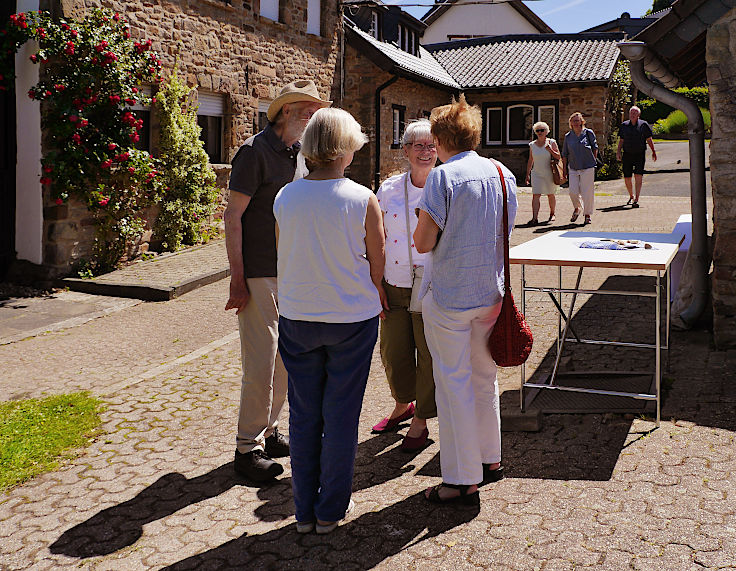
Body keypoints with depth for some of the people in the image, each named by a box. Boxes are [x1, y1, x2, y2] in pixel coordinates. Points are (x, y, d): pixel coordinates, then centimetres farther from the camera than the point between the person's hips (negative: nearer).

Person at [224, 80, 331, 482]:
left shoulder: (301, 155, 13)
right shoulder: (256, 151, -10)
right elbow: (233, 216, -12)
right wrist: (237, 280, -17)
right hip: (259, 275, -8)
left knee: (285, 360, 13)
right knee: (260, 364, -5)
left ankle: (267, 432, 28)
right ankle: (247, 449, 8)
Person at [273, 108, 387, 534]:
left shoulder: (285, 198, -5)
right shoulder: (363, 200, -14)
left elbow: (283, 259, 4)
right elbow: (376, 267, -5)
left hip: (297, 318, 3)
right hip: (352, 317, -3)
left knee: (303, 415, 14)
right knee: (341, 415, 10)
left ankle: (305, 510, 25)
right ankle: (331, 510, 22)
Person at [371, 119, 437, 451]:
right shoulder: (389, 190, 5)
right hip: (394, 287, 3)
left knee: (429, 355, 5)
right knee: (393, 352, 12)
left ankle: (420, 423, 24)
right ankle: (402, 405, 40)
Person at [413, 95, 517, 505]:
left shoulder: (443, 177, -15)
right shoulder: (504, 174, 5)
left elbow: (423, 242, -15)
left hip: (449, 297, -6)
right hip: (490, 292, 7)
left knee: (454, 384, 2)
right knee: (485, 377, 20)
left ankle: (463, 481, 10)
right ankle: (491, 459, 34)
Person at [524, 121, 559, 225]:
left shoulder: (551, 142, -1)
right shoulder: (532, 145, 7)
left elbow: (558, 157, -3)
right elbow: (530, 161, 13)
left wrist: (550, 150, -18)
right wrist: (527, 174, 10)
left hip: (550, 173, -1)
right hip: (536, 173, 1)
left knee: (550, 195, 10)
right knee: (535, 195, -11)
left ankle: (552, 214, 31)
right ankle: (535, 218, -18)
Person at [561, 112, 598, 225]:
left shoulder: (588, 133, 0)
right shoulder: (568, 136, 6)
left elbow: (595, 147, 9)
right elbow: (565, 154, 11)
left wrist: (594, 160, 5)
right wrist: (564, 168, 9)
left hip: (587, 167, -2)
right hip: (573, 168, 2)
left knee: (587, 192, -1)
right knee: (573, 192, -6)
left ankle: (587, 214, 15)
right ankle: (577, 209, 24)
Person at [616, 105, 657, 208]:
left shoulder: (643, 125, 3)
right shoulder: (624, 125, 9)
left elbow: (649, 140, 9)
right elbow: (621, 140, 14)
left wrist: (653, 152, 11)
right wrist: (618, 151, 1)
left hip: (640, 154, -2)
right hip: (627, 155, 3)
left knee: (638, 176, -14)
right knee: (627, 178, 6)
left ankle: (636, 200, -15)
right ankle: (631, 196, 31)